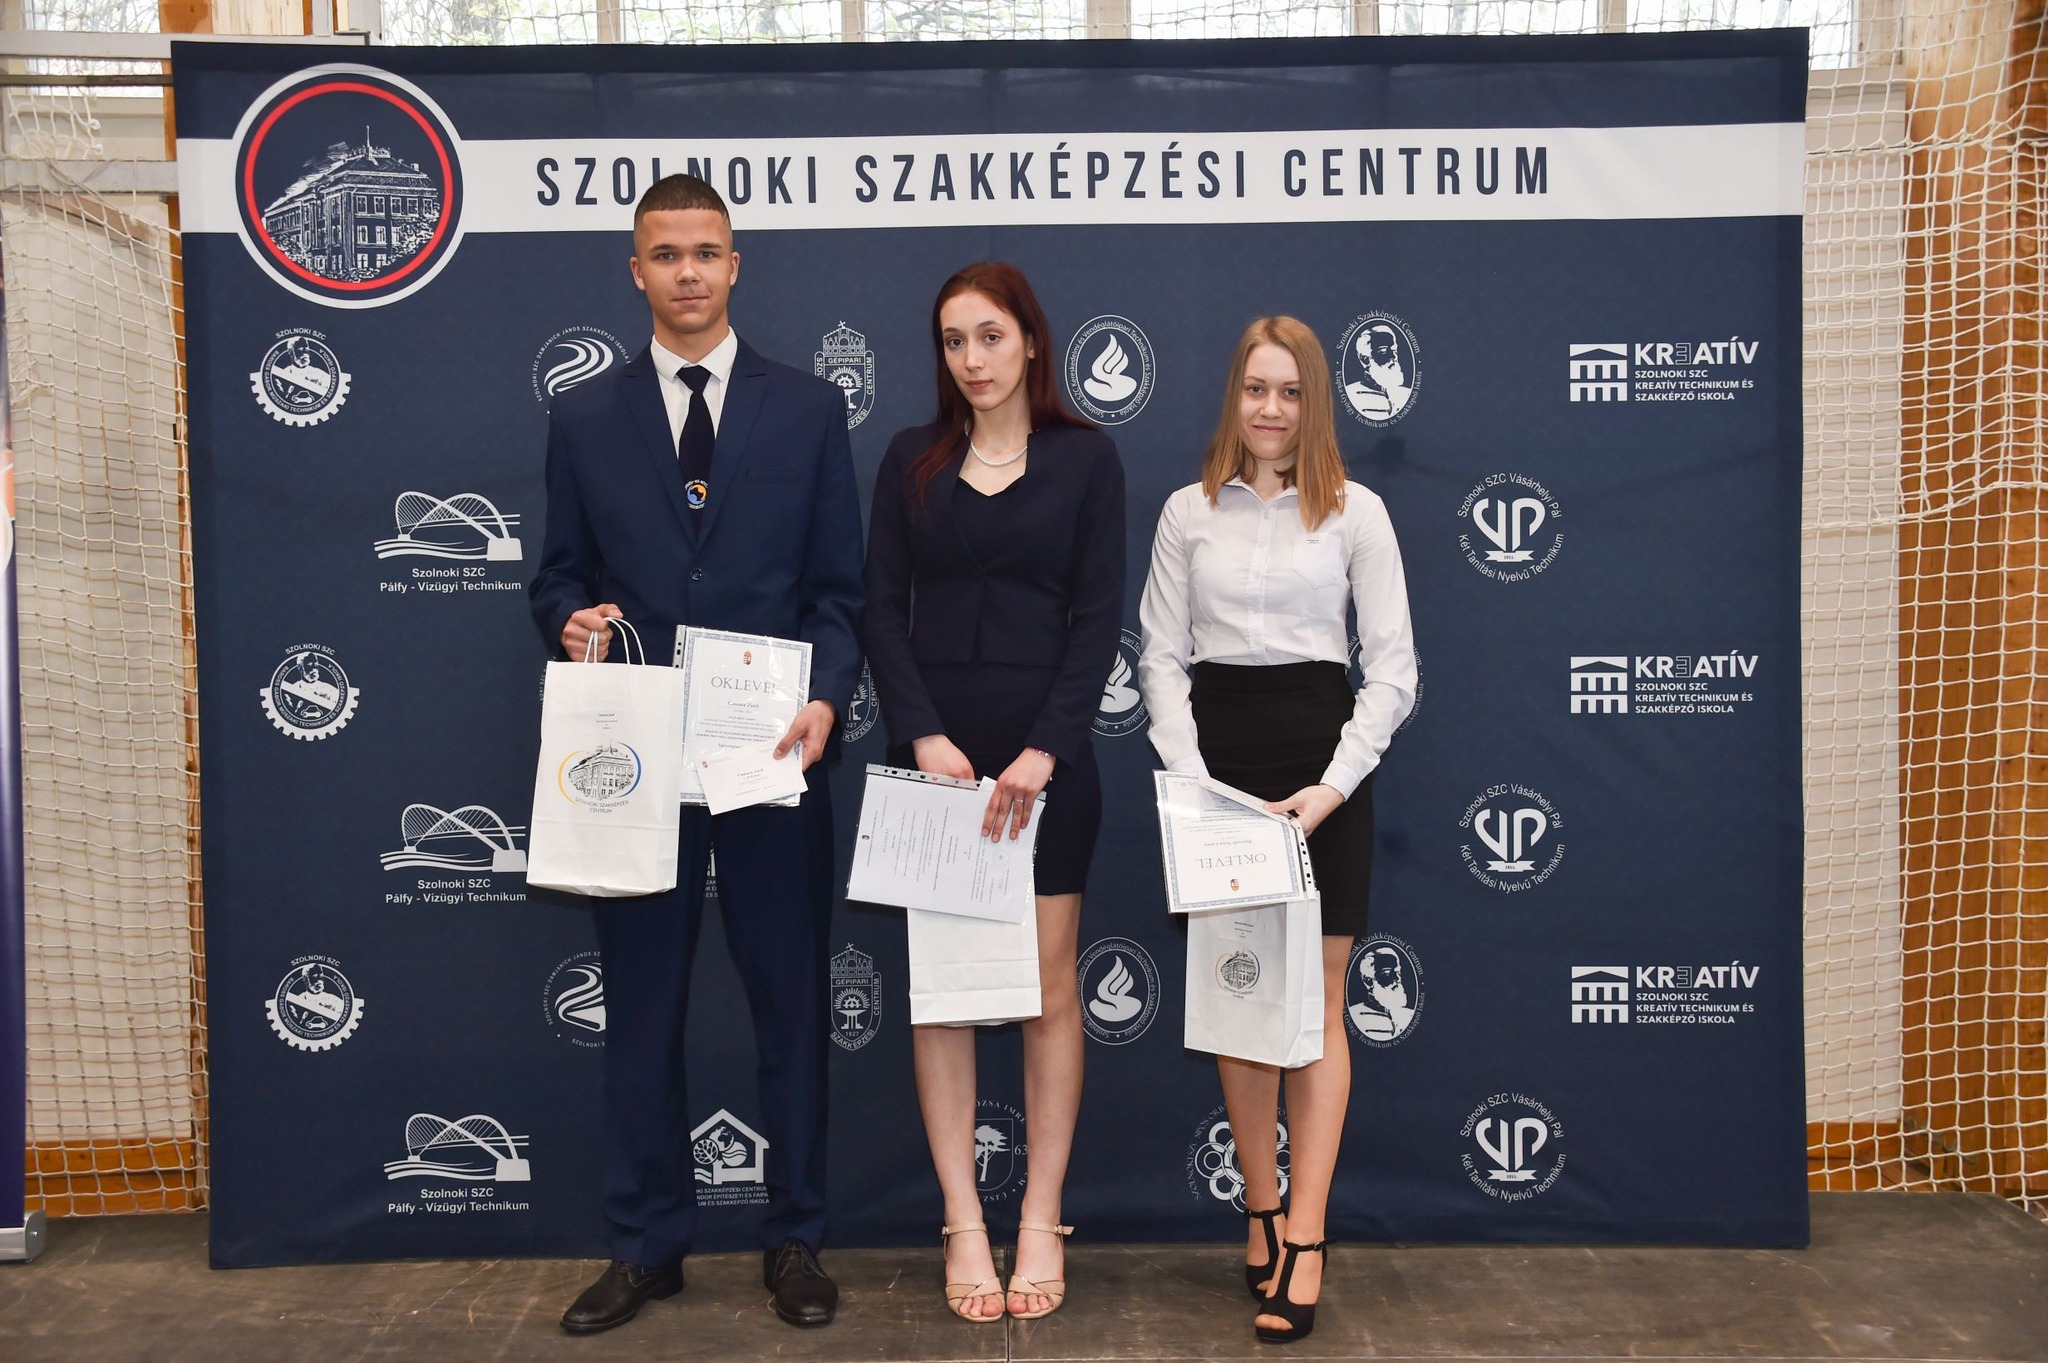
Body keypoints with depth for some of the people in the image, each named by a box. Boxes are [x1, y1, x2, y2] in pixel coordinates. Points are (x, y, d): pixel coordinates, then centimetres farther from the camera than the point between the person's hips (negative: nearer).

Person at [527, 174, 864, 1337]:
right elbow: (560, 578, 10)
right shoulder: (585, 419, 8)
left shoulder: (810, 408, 4)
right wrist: (572, 622, -13)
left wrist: (826, 697, -14)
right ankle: (646, 1248, 24)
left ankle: (796, 1241, 23)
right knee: (640, 1010, 10)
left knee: (793, 1004, 8)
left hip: (772, 754, -1)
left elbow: (841, 587, 2)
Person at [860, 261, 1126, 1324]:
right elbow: (880, 607, 3)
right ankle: (964, 1226, 12)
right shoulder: (912, 458, 9)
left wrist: (1043, 750, -13)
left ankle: (1040, 1224, 14)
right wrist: (924, 736, -11)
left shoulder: (1085, 458, 3)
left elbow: (1097, 617, -3)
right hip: (933, 748, 2)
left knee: (1048, 987, 3)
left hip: (1045, 750, -1)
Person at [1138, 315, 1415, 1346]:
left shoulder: (1355, 513, 2)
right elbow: (1161, 657, 5)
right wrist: (1192, 778, -7)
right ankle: (1261, 1211, 19)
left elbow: (1392, 669, 0)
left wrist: (1332, 786, -10)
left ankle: (1303, 1244, 2)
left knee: (1316, 1001, -1)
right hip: (1214, 754, 2)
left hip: (1320, 755, -2)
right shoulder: (1189, 513, 7)